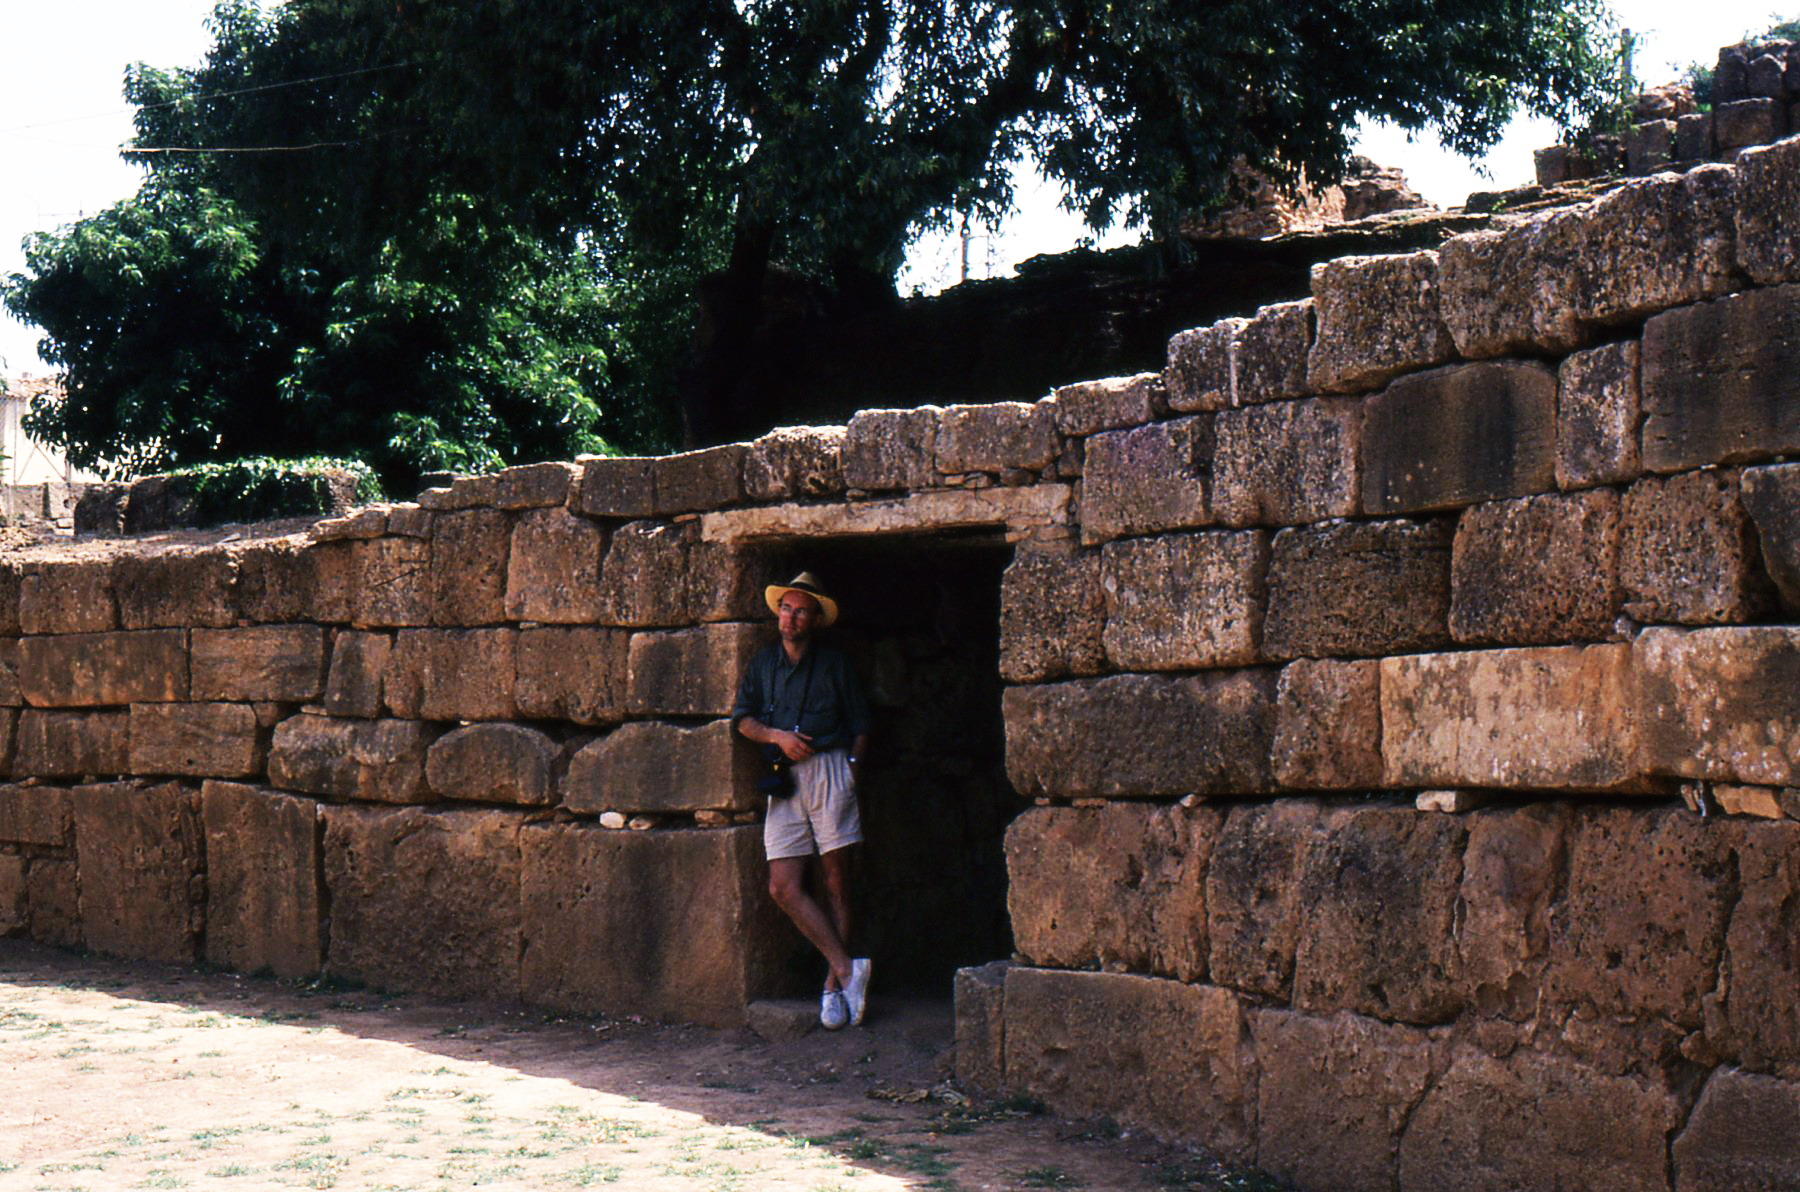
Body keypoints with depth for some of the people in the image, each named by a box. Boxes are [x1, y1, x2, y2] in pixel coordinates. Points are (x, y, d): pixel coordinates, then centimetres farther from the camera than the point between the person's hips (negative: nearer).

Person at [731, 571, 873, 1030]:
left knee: (835, 881, -4)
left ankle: (834, 983, 2)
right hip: (784, 781, 3)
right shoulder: (763, 663, 19)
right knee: (783, 887, -10)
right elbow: (743, 718, 13)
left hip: (830, 772, -3)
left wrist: (851, 768, -2)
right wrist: (777, 736, -5)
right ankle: (847, 968, -7)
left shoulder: (834, 664, 11)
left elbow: (860, 725, 12)